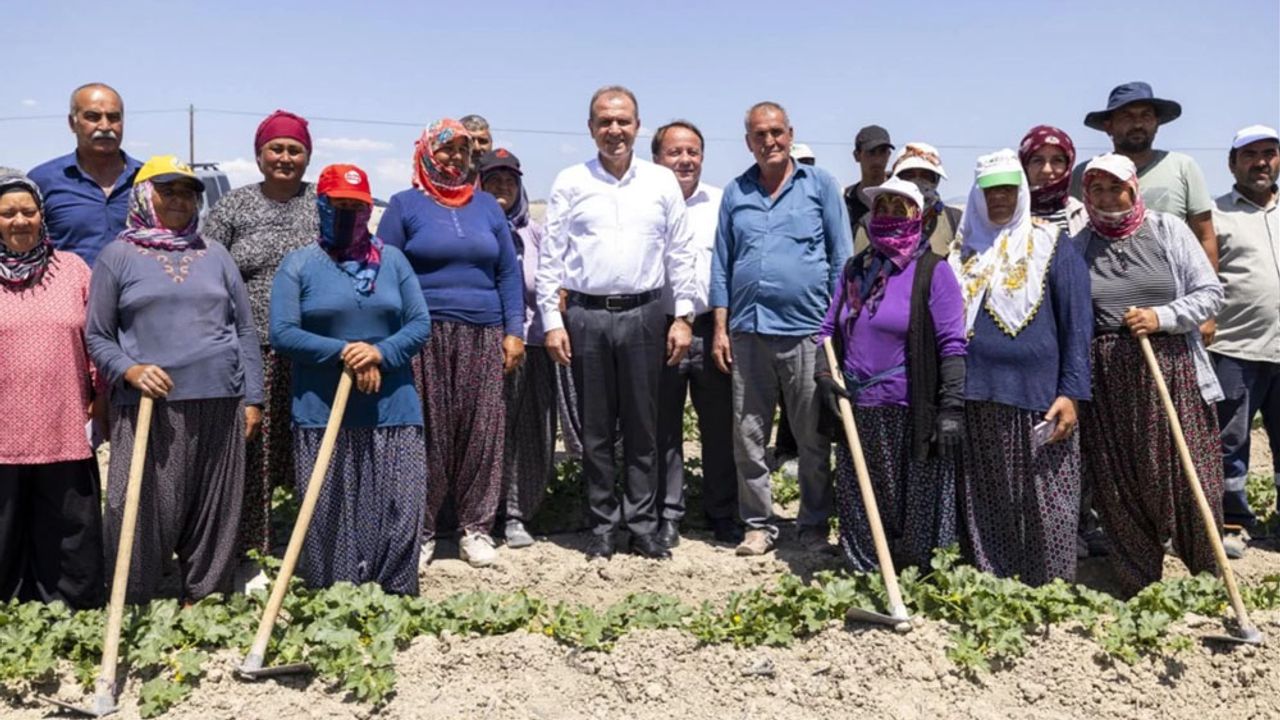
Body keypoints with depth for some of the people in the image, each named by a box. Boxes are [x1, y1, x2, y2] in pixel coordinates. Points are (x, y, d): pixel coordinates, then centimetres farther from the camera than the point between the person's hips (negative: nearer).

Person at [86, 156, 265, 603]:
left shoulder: (216, 256, 14)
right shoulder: (118, 256, 6)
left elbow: (245, 331, 14)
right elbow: (97, 336, 5)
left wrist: (252, 399, 8)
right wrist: (130, 370, -14)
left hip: (218, 405, 3)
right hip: (148, 410, -3)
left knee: (215, 516, 7)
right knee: (144, 516, -3)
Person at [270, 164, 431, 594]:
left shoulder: (392, 260, 11)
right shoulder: (299, 264, 5)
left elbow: (421, 324, 6)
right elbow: (281, 333, -5)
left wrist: (380, 353, -12)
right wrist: (344, 351, -15)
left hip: (392, 411, 2)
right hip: (323, 414, -2)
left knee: (400, 511, 0)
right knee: (330, 519, 1)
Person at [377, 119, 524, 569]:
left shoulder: (487, 206, 15)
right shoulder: (405, 205, 5)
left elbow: (508, 273, 14)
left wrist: (514, 331, 5)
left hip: (483, 337, 3)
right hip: (425, 337, -3)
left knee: (483, 430, 1)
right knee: (428, 434, -2)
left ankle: (477, 528, 12)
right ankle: (421, 529, 10)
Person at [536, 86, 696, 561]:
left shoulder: (662, 182, 7)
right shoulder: (570, 183, 4)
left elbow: (680, 254, 8)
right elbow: (550, 257, 3)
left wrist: (683, 316, 2)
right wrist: (552, 321, -3)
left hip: (643, 314, 1)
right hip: (586, 315, 0)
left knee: (643, 427, 5)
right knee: (596, 428, 6)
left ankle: (642, 524, 15)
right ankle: (603, 525, 17)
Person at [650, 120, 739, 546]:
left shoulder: (721, 203, 9)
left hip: (712, 329, 1)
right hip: (659, 329, -1)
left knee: (720, 427, 7)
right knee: (664, 428, 7)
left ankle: (722, 513, 20)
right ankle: (667, 515, 19)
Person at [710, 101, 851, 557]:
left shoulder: (820, 184, 5)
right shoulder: (735, 193, 12)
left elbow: (841, 257, 4)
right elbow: (722, 264, 13)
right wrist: (720, 329, 6)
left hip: (807, 330, -3)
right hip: (748, 330, 3)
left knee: (813, 439, 6)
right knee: (748, 437, 7)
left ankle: (814, 527, 19)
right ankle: (758, 524, 19)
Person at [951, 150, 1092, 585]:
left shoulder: (1053, 247, 3)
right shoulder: (964, 251, 13)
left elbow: (1077, 324, -1)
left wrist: (1071, 391, -9)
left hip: (1038, 399, -4)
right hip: (977, 398, 4)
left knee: (1046, 506, -1)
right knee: (983, 505, 9)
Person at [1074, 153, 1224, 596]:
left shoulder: (1168, 230, 5)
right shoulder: (1077, 246, 8)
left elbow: (1210, 293, 3)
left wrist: (1162, 317, -13)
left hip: (1172, 370, -1)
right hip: (1107, 378, 1)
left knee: (1191, 479, -2)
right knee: (1120, 487, 3)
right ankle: (1138, 590, 17)